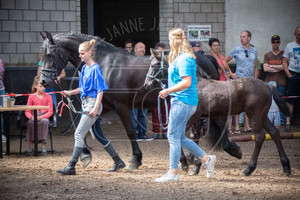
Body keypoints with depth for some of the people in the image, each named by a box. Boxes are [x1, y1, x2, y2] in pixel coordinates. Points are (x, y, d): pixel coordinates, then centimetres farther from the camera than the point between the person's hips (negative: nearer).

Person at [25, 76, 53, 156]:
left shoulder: (48, 97, 9)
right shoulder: (31, 97, 10)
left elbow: (50, 111, 3)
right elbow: (27, 111, 7)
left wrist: (42, 117, -15)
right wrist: (31, 117, -15)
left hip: (44, 117, 0)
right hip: (33, 118, 0)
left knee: (44, 122, -37)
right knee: (30, 122, -35)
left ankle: (43, 146, -32)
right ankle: (30, 146, -32)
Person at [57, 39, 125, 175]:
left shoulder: (95, 69, -13)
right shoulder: (84, 68, 13)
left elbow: (100, 90, -16)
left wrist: (95, 108, -22)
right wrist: (70, 93, 9)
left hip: (93, 104, -10)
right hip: (86, 104, 10)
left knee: (79, 134, -13)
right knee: (99, 136, 14)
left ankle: (71, 167, -13)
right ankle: (118, 162, 23)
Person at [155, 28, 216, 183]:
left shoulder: (184, 59, -15)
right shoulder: (179, 58, 16)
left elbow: (186, 83, -23)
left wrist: (168, 91, -17)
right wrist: (169, 91, 15)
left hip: (182, 101, -10)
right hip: (182, 101, 10)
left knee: (173, 136, -6)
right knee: (180, 137, 14)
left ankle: (173, 173, -2)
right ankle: (206, 159, 19)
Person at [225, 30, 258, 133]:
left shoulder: (254, 51, 10)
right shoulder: (236, 50, -1)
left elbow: (255, 67, 15)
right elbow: (224, 62, 5)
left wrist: (255, 80, 6)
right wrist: (231, 74, -2)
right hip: (239, 79, -4)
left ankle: (246, 126, 10)